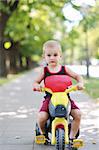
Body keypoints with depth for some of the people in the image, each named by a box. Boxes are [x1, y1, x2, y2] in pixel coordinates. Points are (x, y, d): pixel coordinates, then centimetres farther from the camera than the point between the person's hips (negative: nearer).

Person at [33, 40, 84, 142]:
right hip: (49, 98, -1)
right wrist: (37, 86, -15)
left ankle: (72, 136, 2)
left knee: (78, 114, -19)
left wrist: (80, 83, -12)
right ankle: (43, 134, 10)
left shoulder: (64, 69, 5)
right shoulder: (44, 70, 5)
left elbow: (77, 76, 9)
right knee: (41, 117, -24)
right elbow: (35, 82, 9)